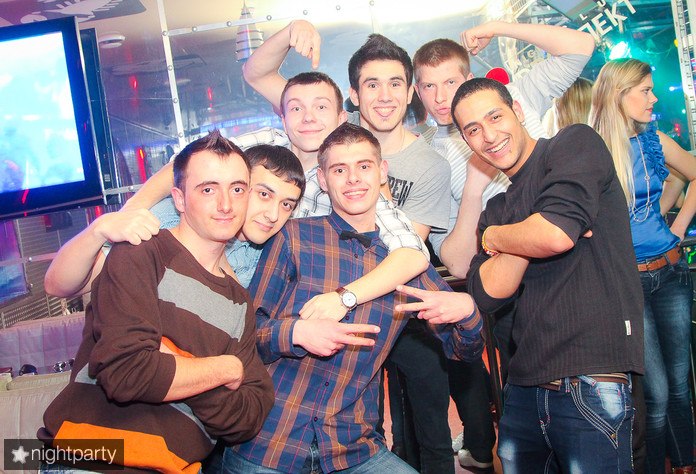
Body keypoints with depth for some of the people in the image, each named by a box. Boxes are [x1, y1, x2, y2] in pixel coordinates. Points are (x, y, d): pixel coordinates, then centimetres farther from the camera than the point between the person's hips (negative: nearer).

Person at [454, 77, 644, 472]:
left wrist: (493, 237, -1)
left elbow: (557, 234, -20)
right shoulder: (498, 208, 15)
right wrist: (529, 233, -13)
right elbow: (489, 292, 1)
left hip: (592, 383, -7)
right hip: (524, 386, 7)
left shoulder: (576, 143, -4)